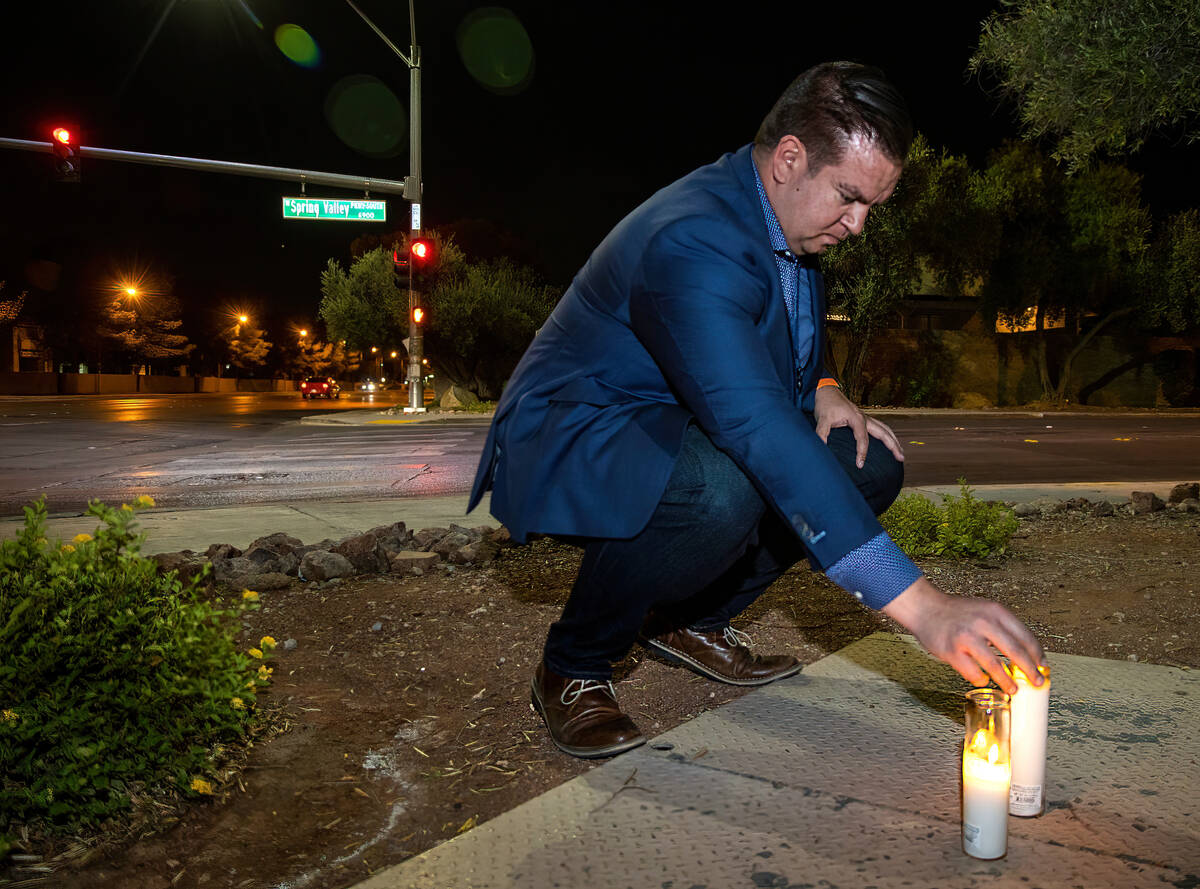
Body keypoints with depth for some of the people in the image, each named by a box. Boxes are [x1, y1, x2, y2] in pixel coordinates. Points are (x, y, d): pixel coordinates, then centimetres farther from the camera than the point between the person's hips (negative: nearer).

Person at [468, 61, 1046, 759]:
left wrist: (820, 390, -5)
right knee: (724, 492, -39)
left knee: (871, 464, -4)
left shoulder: (792, 220, 1)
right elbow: (759, 431, -42)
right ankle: (574, 668, -11)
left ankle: (691, 620, 9)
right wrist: (923, 605, -45)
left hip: (676, 430, 9)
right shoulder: (693, 242, -31)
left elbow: (788, 346, 21)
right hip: (567, 443, -8)